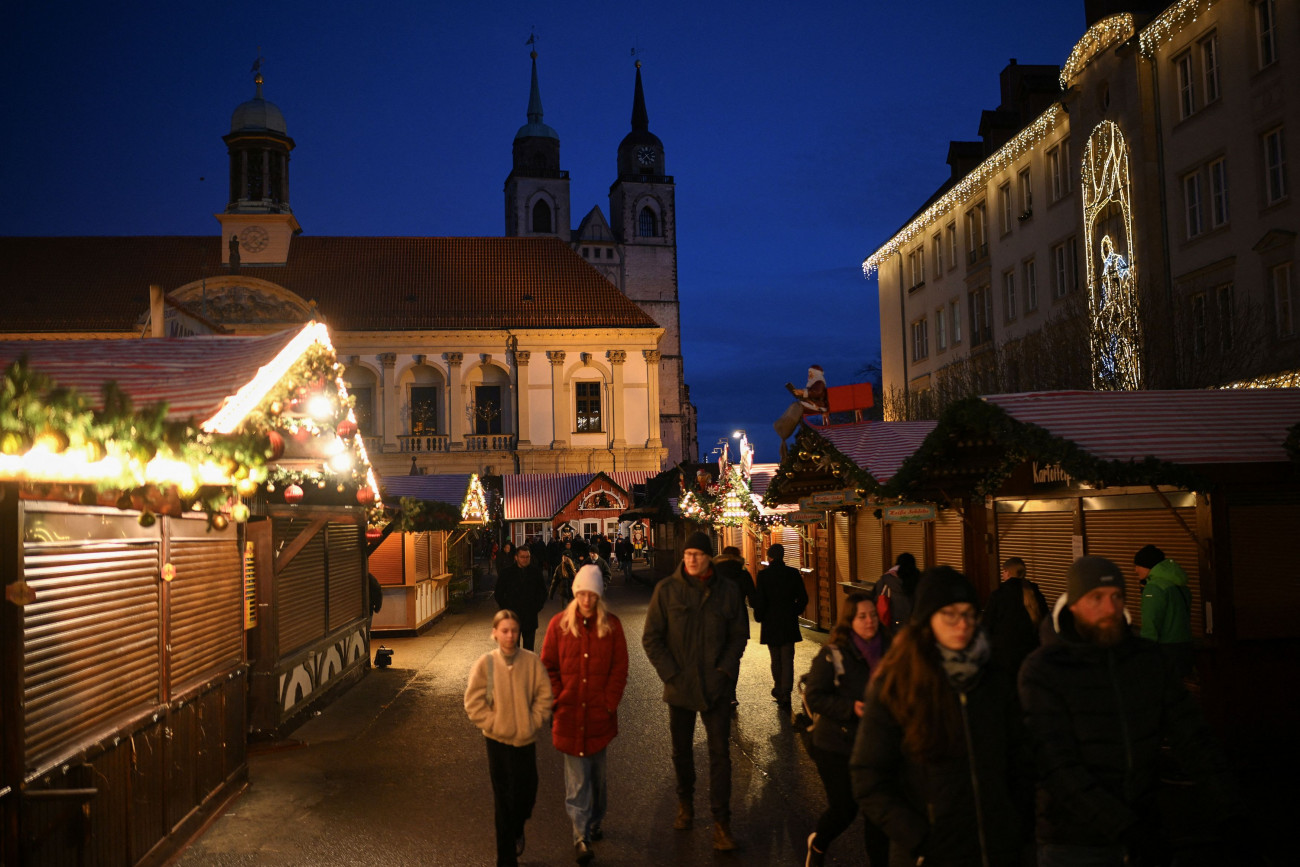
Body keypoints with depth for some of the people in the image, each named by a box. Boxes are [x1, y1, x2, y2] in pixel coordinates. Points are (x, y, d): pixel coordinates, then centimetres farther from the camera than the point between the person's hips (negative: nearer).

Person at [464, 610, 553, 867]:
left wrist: (534, 723, -9)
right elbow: (474, 703, -6)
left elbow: (544, 696, -2)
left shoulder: (532, 661, -8)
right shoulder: (485, 664, -10)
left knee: (527, 794, 12)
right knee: (504, 801, 6)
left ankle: (517, 831, 45)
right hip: (498, 741, -1)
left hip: (527, 740, 1)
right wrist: (493, 724, -10)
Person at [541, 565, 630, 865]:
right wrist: (557, 700, -6)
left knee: (596, 771, 16)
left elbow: (620, 668, 0)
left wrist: (610, 702, -6)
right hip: (569, 714, -1)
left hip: (599, 713, 1)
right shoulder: (559, 623, -2)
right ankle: (582, 835, 1)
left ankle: (594, 822, 34)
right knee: (577, 777, -3)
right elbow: (548, 666, 1)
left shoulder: (611, 625, -2)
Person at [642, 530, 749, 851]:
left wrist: (724, 670, -6)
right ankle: (685, 802, 39)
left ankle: (721, 822, 9)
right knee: (681, 749, 16)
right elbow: (651, 638, -4)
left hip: (717, 686, 0)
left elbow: (739, 635, 5)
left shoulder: (727, 591, -4)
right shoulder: (666, 590, -6)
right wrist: (670, 674, -9)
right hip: (679, 686, 0)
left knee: (720, 752, 1)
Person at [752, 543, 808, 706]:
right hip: (789, 624, 1)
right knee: (788, 659, 5)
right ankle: (786, 694, -3)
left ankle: (779, 692, 20)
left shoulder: (763, 574, -10)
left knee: (776, 660, 13)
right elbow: (803, 599, 0)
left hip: (771, 624, -1)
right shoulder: (793, 573, -3)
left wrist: (759, 617, 5)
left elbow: (759, 600, -10)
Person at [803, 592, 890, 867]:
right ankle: (818, 844, 36)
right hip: (836, 746, -4)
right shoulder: (832, 655, -15)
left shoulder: (888, 650, -1)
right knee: (844, 809, 6)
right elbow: (813, 697, -14)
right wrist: (850, 708, -25)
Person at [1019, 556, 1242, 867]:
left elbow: (1190, 735, 0)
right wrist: (1124, 828, -27)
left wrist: (1231, 814, -10)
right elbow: (1057, 766, -21)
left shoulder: (1149, 657, 1)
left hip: (1142, 832, 4)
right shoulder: (1042, 670, -14)